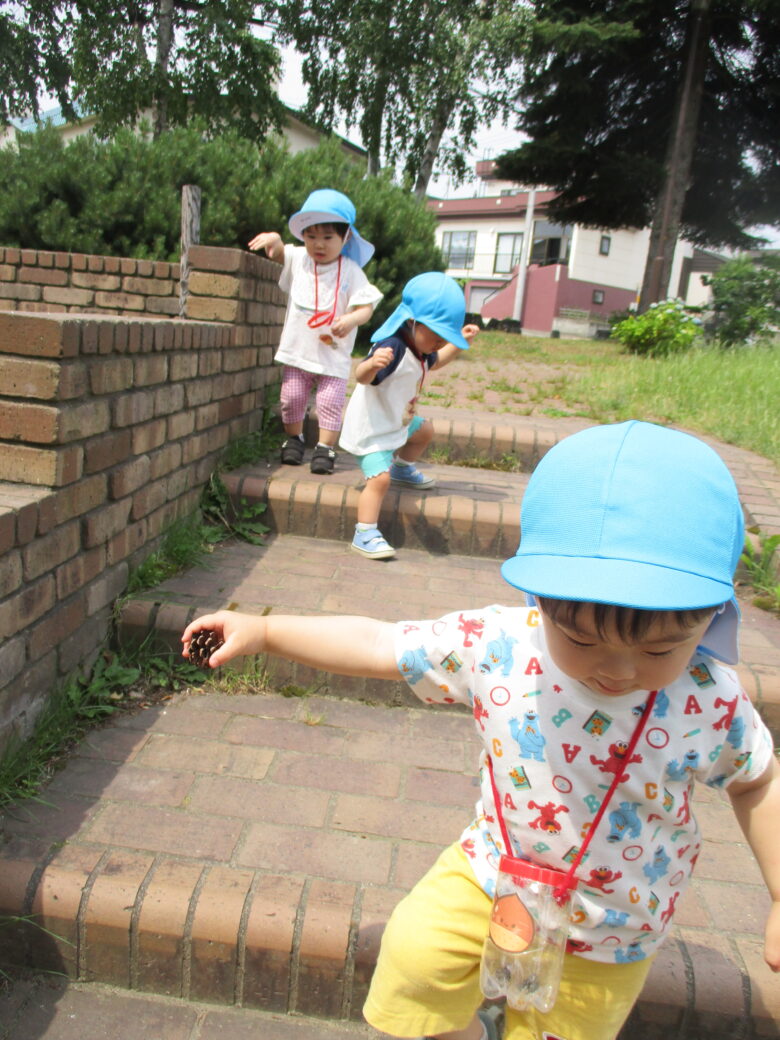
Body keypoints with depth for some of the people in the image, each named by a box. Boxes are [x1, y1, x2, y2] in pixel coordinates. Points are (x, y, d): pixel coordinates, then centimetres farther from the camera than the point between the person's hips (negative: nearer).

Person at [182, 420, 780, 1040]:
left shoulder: (711, 704, -26)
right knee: (413, 950, -16)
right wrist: (264, 631, -16)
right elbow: (378, 645, -15)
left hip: (609, 933, 0)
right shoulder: (494, 646, -26)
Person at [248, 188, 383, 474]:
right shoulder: (298, 260, 3)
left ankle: (325, 448, 5)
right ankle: (293, 440, 28)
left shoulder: (351, 271, -7)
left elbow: (366, 306, -10)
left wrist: (351, 319, -32)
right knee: (291, 399, 9)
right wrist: (273, 239, -19)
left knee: (330, 403, -6)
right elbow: (278, 251, 6)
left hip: (333, 354, -3)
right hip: (297, 350, 3)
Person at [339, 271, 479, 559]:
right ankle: (365, 534, -16)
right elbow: (362, 376, -43)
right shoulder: (393, 348, -30)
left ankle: (402, 469, 51)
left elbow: (434, 363, 26)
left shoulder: (420, 348, 2)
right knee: (380, 478, -22)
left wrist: (458, 342, 17)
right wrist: (372, 363, -65)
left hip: (397, 422, 10)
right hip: (372, 430, -10)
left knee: (424, 430, 31)